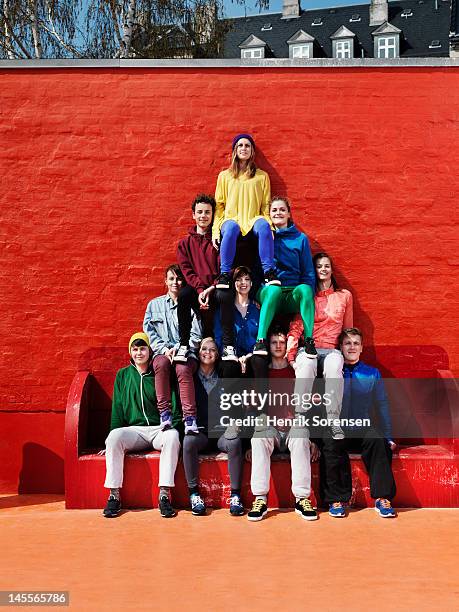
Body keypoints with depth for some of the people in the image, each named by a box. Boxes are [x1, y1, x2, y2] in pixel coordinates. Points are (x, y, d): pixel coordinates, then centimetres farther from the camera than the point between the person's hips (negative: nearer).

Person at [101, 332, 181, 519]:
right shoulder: (123, 375, 13)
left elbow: (174, 406, 5)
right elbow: (117, 410, 12)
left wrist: (172, 427, -13)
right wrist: (112, 442, 4)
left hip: (159, 429, -1)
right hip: (133, 430, 2)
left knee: (172, 436, -35)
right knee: (114, 436, -31)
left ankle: (164, 495, -32)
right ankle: (114, 495, -25)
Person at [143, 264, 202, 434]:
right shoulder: (154, 304, 19)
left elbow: (196, 335, 6)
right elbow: (149, 332, 9)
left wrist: (178, 348, -9)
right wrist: (164, 349, -7)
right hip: (162, 352, 1)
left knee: (183, 369, -36)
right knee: (161, 364, -36)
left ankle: (190, 418, -39)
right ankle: (164, 414, -35)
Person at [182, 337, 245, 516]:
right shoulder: (191, 378, 10)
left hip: (221, 431, 0)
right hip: (199, 431, 0)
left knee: (234, 442, -31)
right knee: (188, 441, -32)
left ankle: (235, 495, -23)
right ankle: (194, 493, -22)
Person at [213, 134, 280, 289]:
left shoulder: (262, 176, 19)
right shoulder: (224, 176, 18)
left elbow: (266, 206, 14)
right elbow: (219, 205, 13)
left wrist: (270, 226, -5)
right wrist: (216, 229, -1)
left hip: (253, 220, 0)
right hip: (231, 219, 0)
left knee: (263, 225, -36)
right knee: (231, 227, -38)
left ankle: (269, 272, -37)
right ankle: (224, 275, -35)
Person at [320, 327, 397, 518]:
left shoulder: (372, 374, 12)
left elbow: (382, 406, 12)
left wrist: (389, 437, 3)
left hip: (363, 431, 1)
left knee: (378, 440, -31)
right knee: (330, 445, -33)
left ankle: (382, 498, -22)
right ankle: (336, 499, -20)